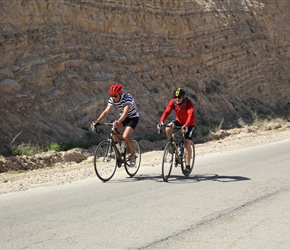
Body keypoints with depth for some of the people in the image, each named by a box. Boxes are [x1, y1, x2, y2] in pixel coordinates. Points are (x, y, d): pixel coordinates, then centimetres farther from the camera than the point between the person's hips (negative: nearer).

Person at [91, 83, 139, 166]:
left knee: (125, 136, -25)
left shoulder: (127, 97, -31)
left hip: (133, 117, -6)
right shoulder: (112, 100, -14)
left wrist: (118, 121, -62)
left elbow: (125, 112, -45)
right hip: (123, 117, 6)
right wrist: (97, 121, -37)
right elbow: (106, 111, -22)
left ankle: (133, 155, -4)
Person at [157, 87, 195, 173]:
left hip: (189, 124, -4)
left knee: (187, 145, -11)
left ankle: (187, 165, 5)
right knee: (168, 129, -27)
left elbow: (191, 115, -40)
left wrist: (186, 126, -56)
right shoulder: (173, 102, -18)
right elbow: (166, 111, -27)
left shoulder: (188, 102, -28)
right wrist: (161, 122, -44)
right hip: (179, 121, 4)